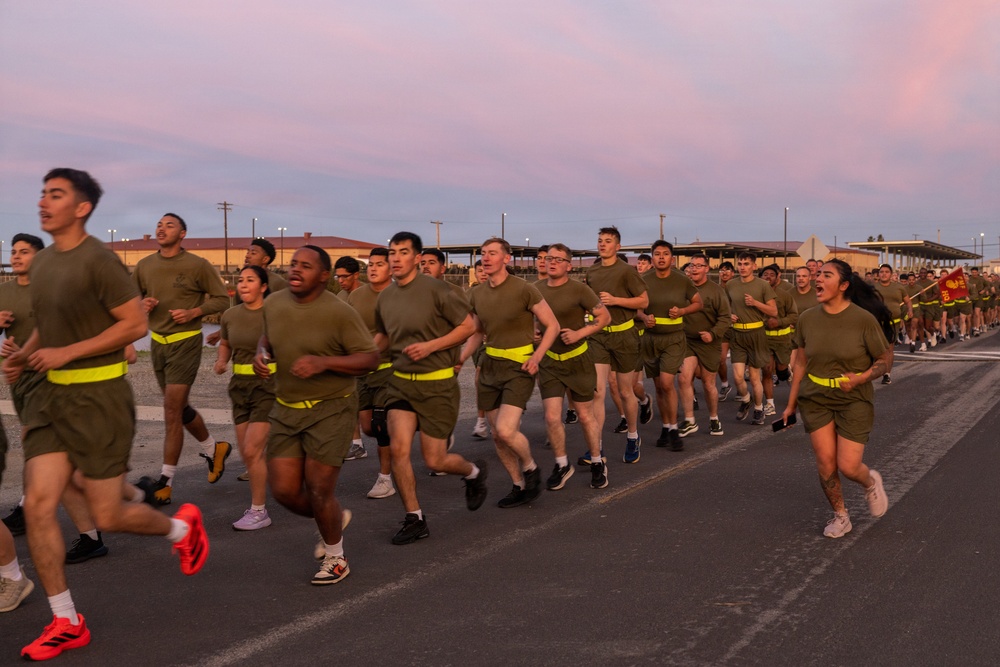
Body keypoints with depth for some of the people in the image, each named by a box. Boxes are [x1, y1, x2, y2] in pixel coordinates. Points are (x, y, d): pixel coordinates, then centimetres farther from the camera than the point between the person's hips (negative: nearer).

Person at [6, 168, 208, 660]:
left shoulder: (97, 260, -14)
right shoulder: (41, 262, 11)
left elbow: (136, 323, -16)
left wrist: (66, 353, -18)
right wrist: (24, 356, 6)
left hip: (99, 397, -7)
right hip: (52, 396, 7)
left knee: (107, 517, 0)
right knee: (37, 505, -1)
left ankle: (181, 527, 31)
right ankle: (67, 623, 11)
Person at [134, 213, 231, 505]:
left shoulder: (198, 265, -8)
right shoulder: (144, 266, 5)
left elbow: (222, 299, -3)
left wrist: (192, 312, -17)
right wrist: (142, 305, -7)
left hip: (185, 342, -6)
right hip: (157, 342, 6)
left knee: (172, 411, -9)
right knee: (179, 407, 17)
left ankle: (165, 482, -3)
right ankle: (214, 448, 40)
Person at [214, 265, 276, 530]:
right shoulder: (230, 316, 4)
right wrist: (222, 360, 1)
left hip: (269, 386, -6)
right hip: (240, 386, 6)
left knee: (252, 450, -12)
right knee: (246, 453, 10)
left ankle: (259, 511, 1)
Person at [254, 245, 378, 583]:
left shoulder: (339, 312, -15)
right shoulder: (273, 303, 3)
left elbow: (370, 358, -14)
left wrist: (323, 362, -26)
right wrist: (262, 354, 0)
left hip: (330, 408, -6)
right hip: (286, 408, 6)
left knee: (318, 490, -4)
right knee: (283, 490, 2)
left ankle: (336, 558, 22)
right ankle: (333, 519, 35)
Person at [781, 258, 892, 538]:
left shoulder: (864, 319, -14)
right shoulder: (808, 318, -3)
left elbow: (884, 361, -4)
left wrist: (861, 378, -23)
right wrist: (791, 403, 11)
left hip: (854, 400, -3)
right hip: (815, 399, 3)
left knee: (848, 466, -6)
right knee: (825, 463, 0)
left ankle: (871, 482, 30)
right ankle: (840, 516, 22)